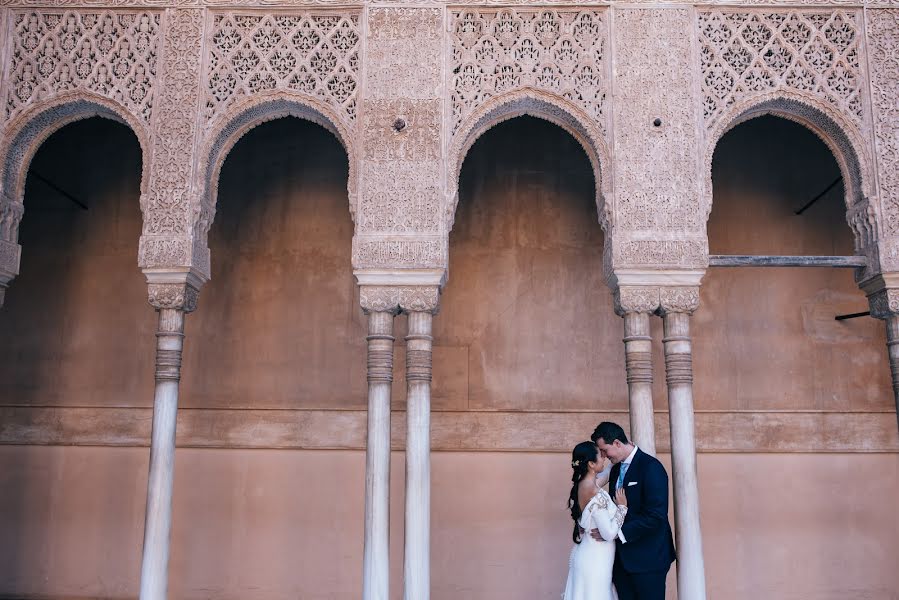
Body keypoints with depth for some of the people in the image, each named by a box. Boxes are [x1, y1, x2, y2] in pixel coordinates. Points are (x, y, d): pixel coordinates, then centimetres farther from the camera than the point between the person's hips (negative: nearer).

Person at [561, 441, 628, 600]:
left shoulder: (580, 485, -1)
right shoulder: (596, 495, -26)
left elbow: (604, 475, 21)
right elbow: (609, 534, -22)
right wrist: (622, 507, -12)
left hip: (586, 555, 8)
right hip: (595, 560, -8)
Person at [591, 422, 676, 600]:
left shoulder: (651, 467, -16)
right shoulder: (616, 469, 10)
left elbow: (655, 516, -22)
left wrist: (616, 532, -20)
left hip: (647, 558, -7)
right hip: (622, 558, 7)